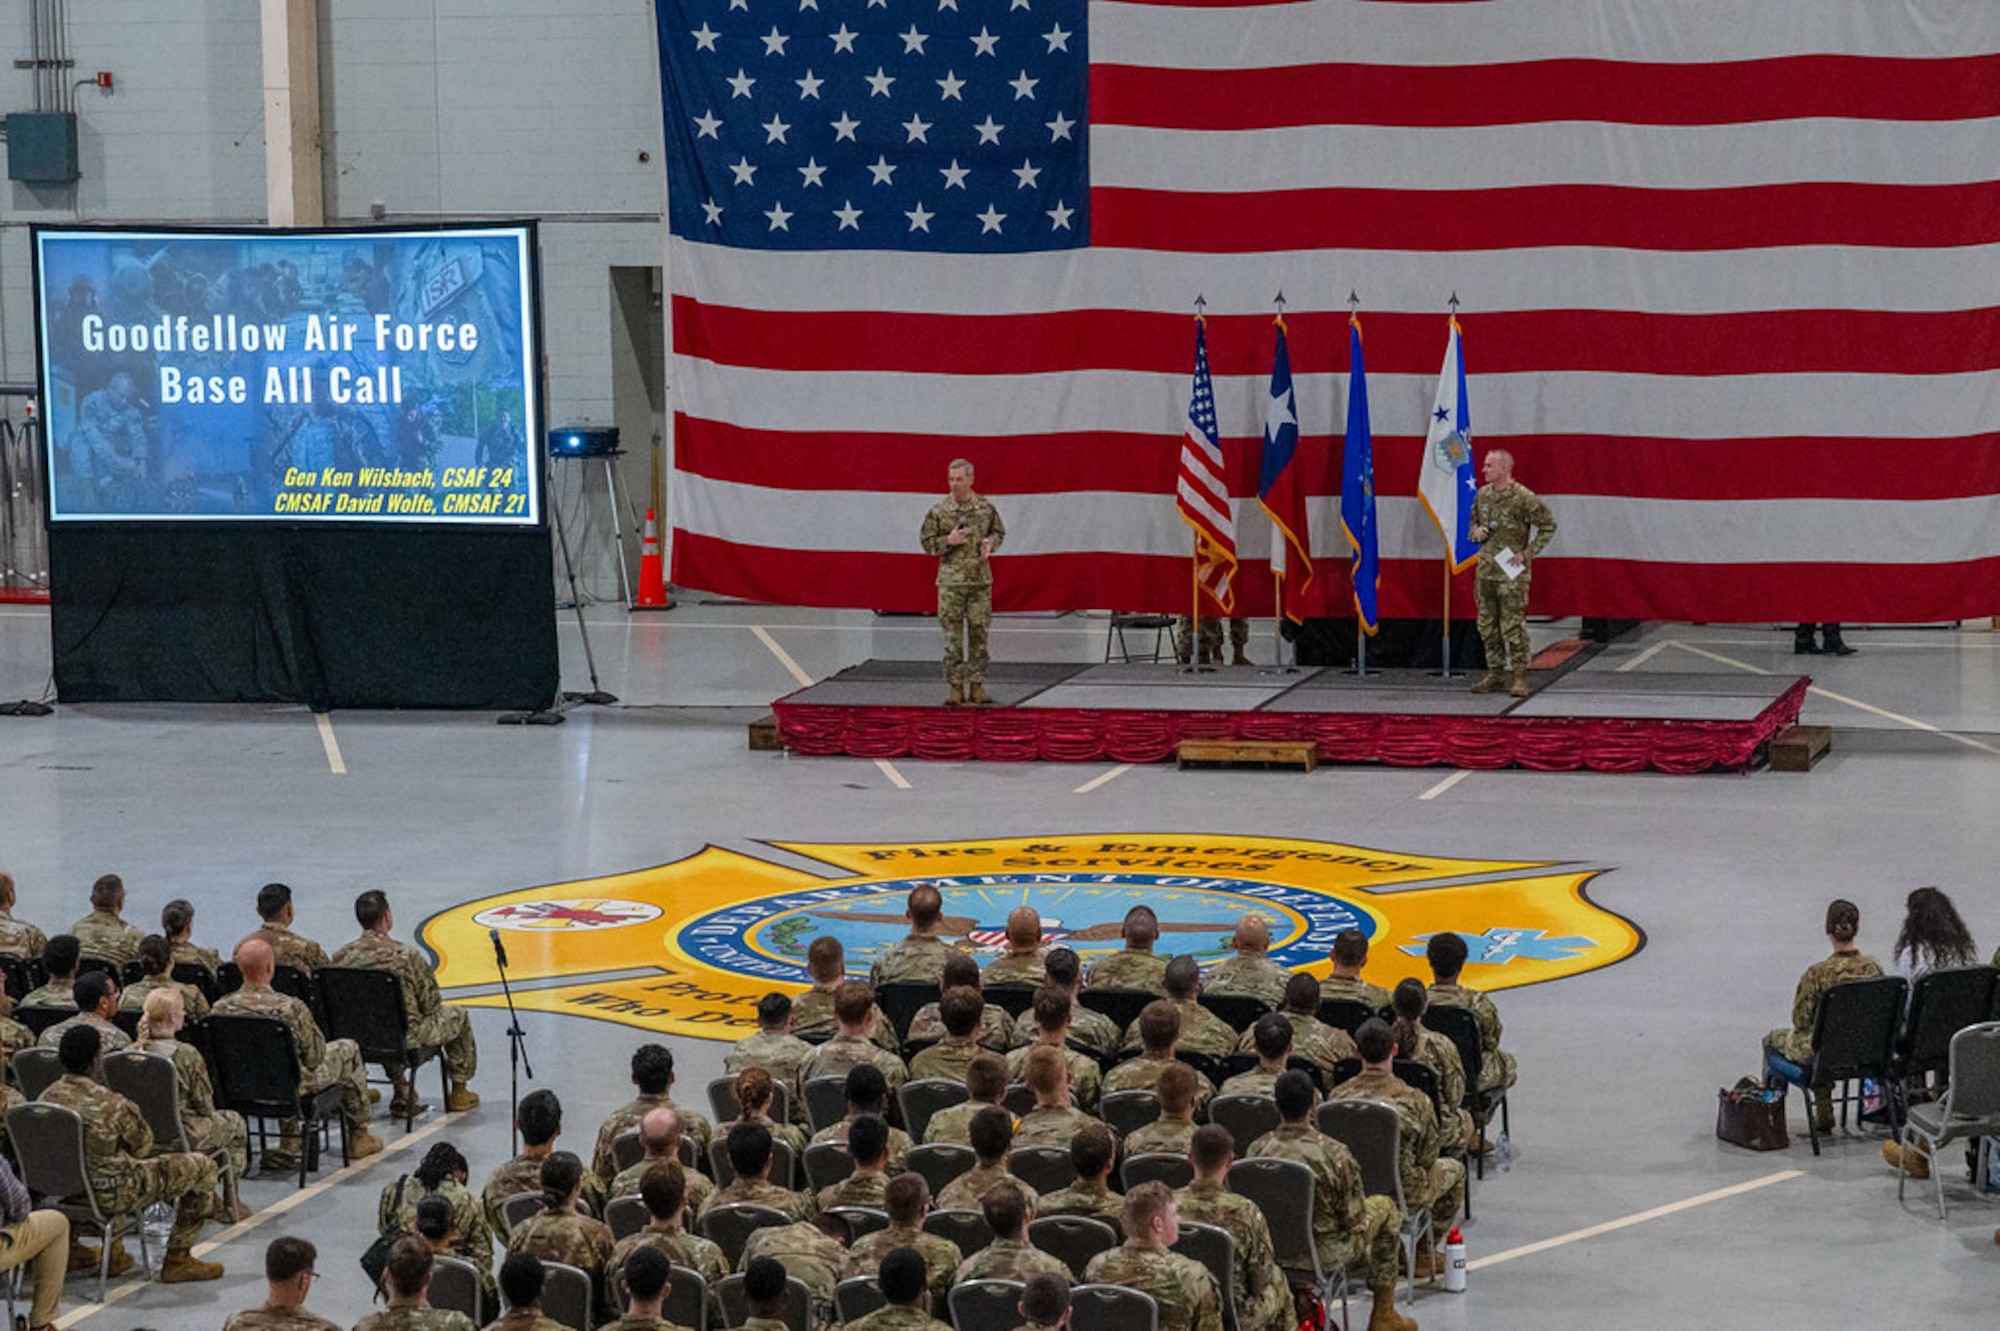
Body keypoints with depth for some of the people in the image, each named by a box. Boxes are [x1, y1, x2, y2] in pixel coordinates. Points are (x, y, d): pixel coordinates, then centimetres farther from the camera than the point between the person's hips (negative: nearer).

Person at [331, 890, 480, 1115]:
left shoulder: (341, 957, -12)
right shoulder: (405, 955, -23)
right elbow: (430, 1003, -14)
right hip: (405, 1036, -4)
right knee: (457, 1016, 23)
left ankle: (401, 1094, 41)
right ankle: (459, 1092, 37)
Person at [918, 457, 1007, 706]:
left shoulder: (986, 507, 4)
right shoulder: (938, 511, -2)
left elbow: (999, 531, 18)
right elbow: (926, 542, 3)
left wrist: (990, 543, -3)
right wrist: (948, 541, -14)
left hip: (980, 580, 2)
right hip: (951, 581, -2)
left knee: (979, 634, 4)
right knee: (952, 636, -1)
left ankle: (977, 686, 12)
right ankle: (955, 687, 5)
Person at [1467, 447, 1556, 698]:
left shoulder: (1524, 497, -11)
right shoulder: (1482, 494, 10)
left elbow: (1548, 525, -6)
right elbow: (1473, 521, 26)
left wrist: (1527, 554, -11)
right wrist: (1475, 532, 1)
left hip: (1511, 571, -7)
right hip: (1485, 569, 7)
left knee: (1513, 625, -8)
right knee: (1487, 625, 9)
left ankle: (1519, 677, -2)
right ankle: (1495, 674, 17)